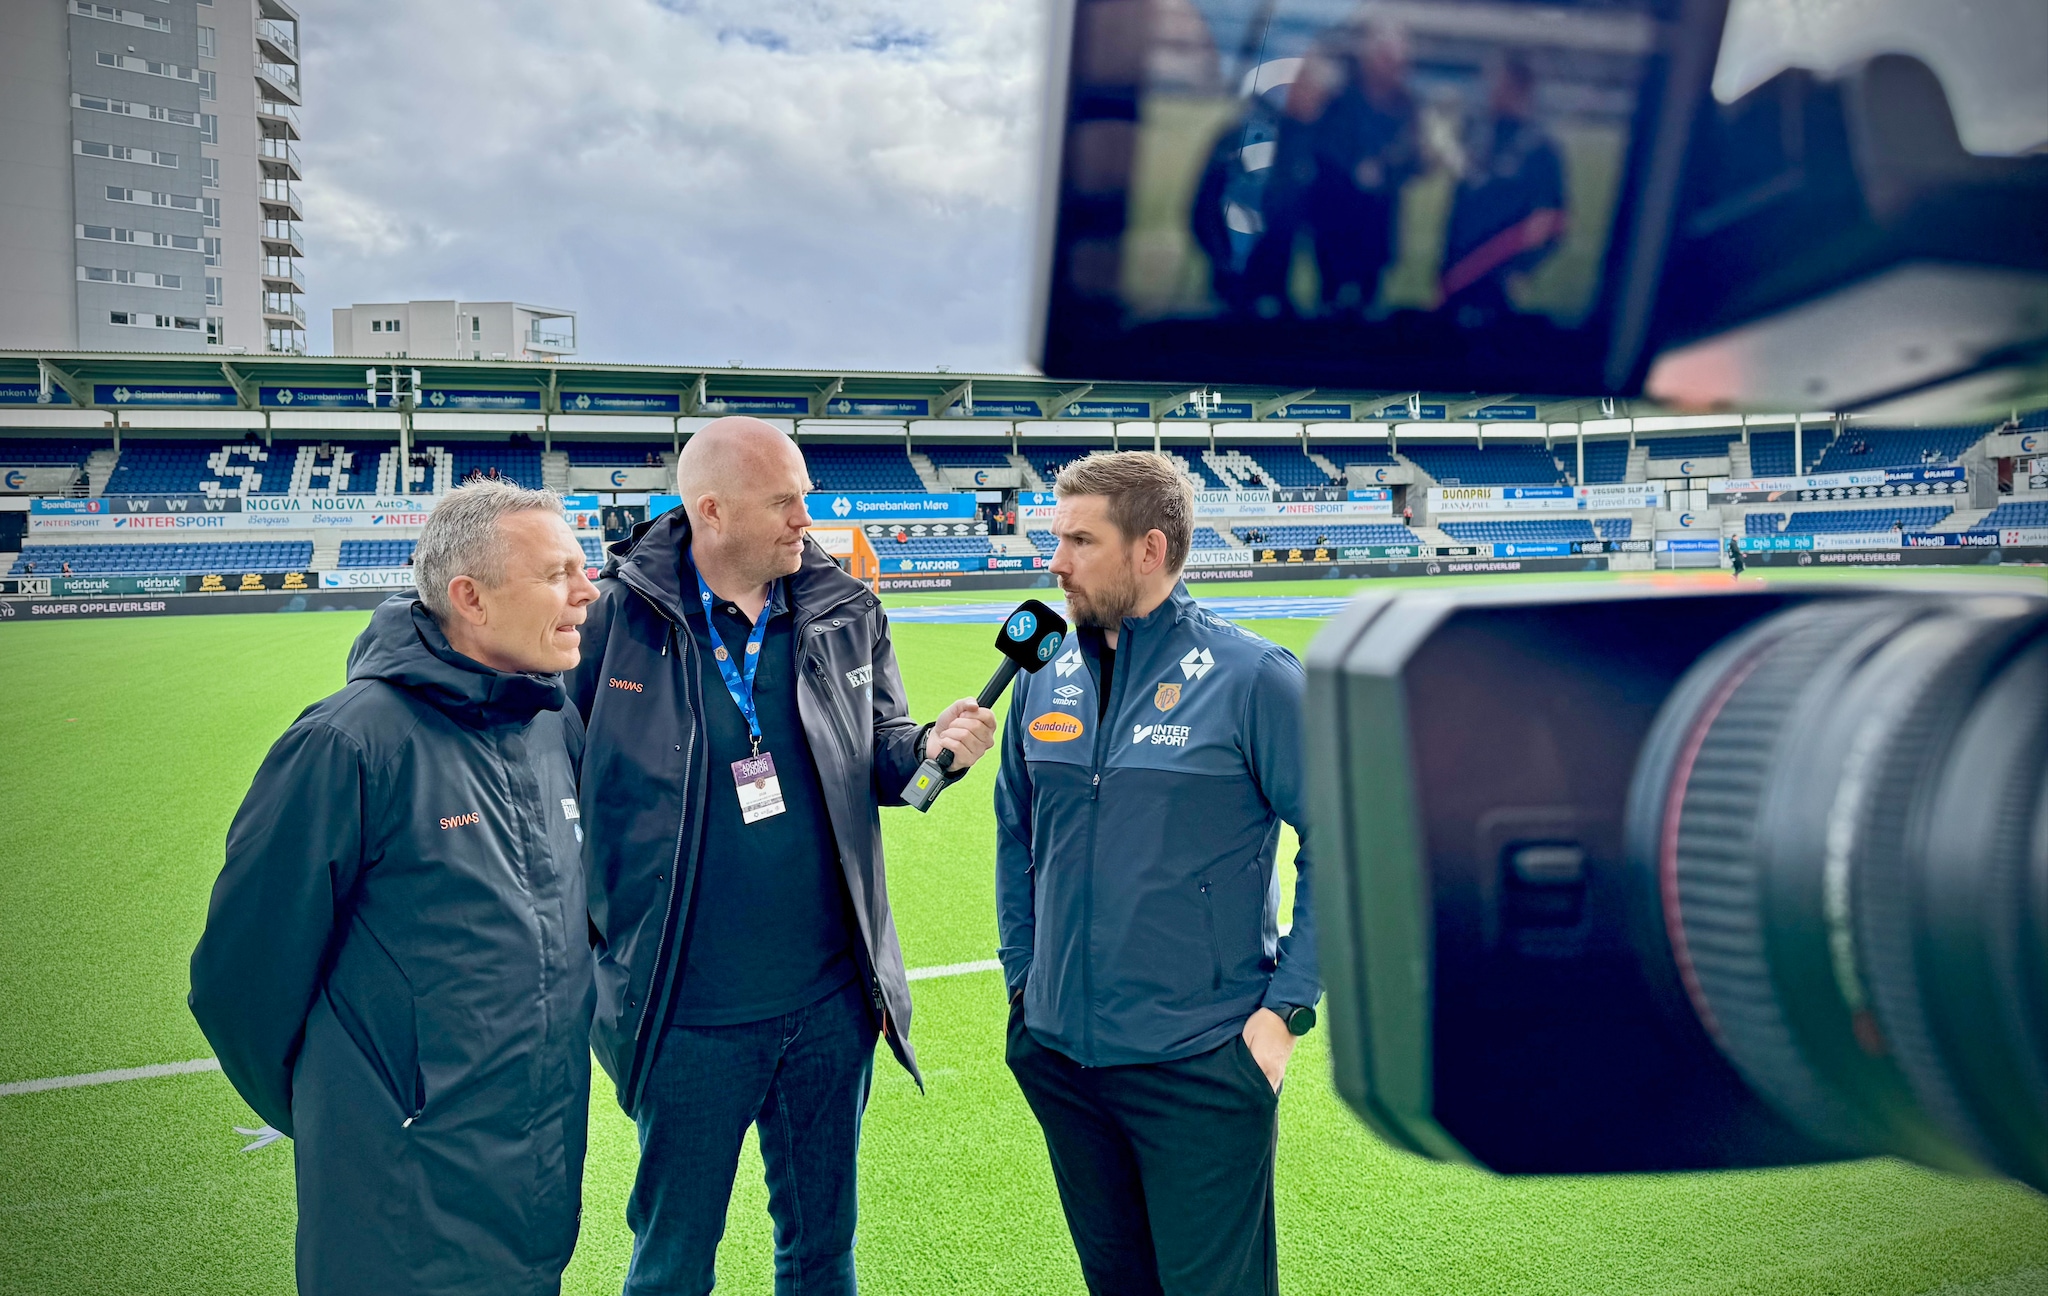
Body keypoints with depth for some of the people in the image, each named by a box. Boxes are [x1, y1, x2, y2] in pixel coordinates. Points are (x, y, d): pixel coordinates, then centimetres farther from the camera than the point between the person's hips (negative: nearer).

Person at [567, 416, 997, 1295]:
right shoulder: (613, 619, -11)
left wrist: (931, 746, -14)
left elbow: (875, 755, 7)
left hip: (830, 998, 4)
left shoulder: (845, 613, 1)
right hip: (687, 1013, -3)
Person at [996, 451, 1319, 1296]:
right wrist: (1022, 976, 12)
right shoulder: (1044, 679, 4)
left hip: (1200, 1066, -5)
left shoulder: (1249, 678, -11)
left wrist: (1287, 1008, -11)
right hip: (1058, 1056, 5)